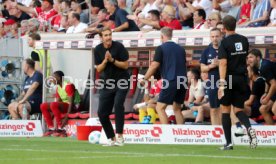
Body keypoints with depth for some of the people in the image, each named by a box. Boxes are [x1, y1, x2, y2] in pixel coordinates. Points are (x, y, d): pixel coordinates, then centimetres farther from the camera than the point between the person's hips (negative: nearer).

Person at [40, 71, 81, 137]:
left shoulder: (68, 86, -16)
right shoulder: (58, 88, 11)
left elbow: (71, 102, -21)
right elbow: (58, 102, 8)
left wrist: (66, 117, -27)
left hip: (74, 106, -9)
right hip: (63, 105, 9)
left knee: (53, 104, -33)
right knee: (43, 106, -2)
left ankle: (61, 129, -26)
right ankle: (51, 128, -4)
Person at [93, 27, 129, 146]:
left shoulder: (118, 47, -10)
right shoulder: (98, 50, 0)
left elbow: (126, 65, -9)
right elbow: (99, 69, 0)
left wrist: (112, 60, -21)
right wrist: (105, 61, -17)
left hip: (121, 81, -4)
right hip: (107, 82, 5)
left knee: (118, 104, -27)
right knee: (102, 113, 0)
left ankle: (119, 136, -23)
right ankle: (111, 139, 14)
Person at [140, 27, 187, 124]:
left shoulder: (161, 48, -2)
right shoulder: (180, 49, 15)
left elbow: (154, 66, -7)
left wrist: (144, 79, 2)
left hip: (170, 81, -6)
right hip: (182, 82, 6)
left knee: (160, 108, -3)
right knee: (177, 108, 17)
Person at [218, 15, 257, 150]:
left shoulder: (225, 42, -10)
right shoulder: (244, 40, 6)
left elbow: (223, 63, -18)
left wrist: (222, 83, -21)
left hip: (229, 78, -4)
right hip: (242, 78, 4)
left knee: (225, 109, 8)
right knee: (238, 109, 11)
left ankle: (228, 143, 4)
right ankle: (249, 128, -21)